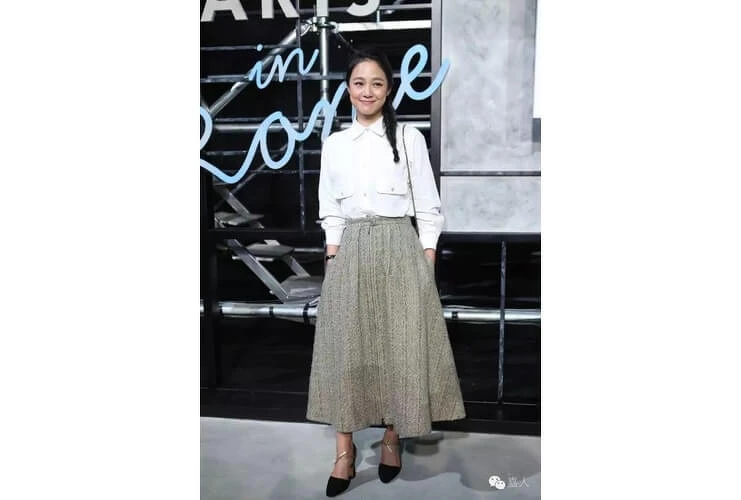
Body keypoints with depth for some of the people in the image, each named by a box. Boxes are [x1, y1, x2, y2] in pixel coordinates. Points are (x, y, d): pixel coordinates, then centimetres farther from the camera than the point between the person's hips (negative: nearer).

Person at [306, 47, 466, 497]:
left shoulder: (409, 137, 1)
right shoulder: (334, 143, 9)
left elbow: (427, 208, 0)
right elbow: (330, 212, 10)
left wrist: (426, 266, -5)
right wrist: (333, 261, 2)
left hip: (399, 249, -2)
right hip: (351, 253, 2)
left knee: (401, 346, 3)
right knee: (346, 349, 3)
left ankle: (393, 438, 23)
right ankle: (346, 449, 14)